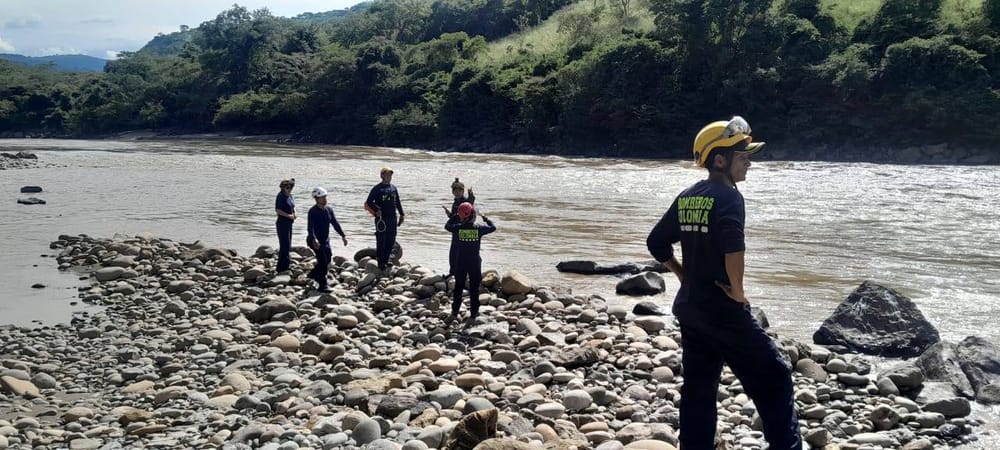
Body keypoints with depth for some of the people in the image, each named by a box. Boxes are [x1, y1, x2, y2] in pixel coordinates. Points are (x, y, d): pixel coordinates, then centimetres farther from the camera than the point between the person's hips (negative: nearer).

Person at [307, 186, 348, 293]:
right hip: (316, 240, -7)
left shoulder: (329, 209, 4)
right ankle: (323, 285, -8)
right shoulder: (313, 211, -18)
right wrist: (314, 240, -42)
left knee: (327, 258, 16)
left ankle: (314, 274, 40)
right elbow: (310, 227, -28)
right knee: (323, 261, -13)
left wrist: (343, 235, 6)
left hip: (325, 239, 8)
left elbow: (335, 223, 11)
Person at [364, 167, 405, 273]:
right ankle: (381, 263, 4)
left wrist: (401, 214, 17)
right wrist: (376, 210, -17)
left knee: (391, 241, 9)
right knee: (381, 241, -3)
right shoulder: (377, 188, -6)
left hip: (392, 218, 6)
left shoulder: (393, 188, 12)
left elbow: (398, 203, 19)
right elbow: (369, 202, -8)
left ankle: (386, 261, 21)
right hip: (381, 218, -6)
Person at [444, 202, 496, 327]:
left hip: (460, 263, 1)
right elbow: (493, 228, 5)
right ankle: (473, 315, 12)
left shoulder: (458, 228, -12)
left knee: (458, 288, 14)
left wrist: (455, 216, 17)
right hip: (475, 263, -1)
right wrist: (486, 219, 22)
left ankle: (454, 313, 16)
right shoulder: (479, 228, -12)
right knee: (474, 290, 7)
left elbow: (447, 226, 9)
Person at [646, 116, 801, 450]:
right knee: (772, 377, 3)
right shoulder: (728, 197, -14)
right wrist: (738, 290, -19)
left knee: (698, 388, 12)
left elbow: (656, 242, 14)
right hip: (723, 309, -8)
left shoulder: (687, 197, 9)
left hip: (690, 307, 8)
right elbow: (732, 246, -31)